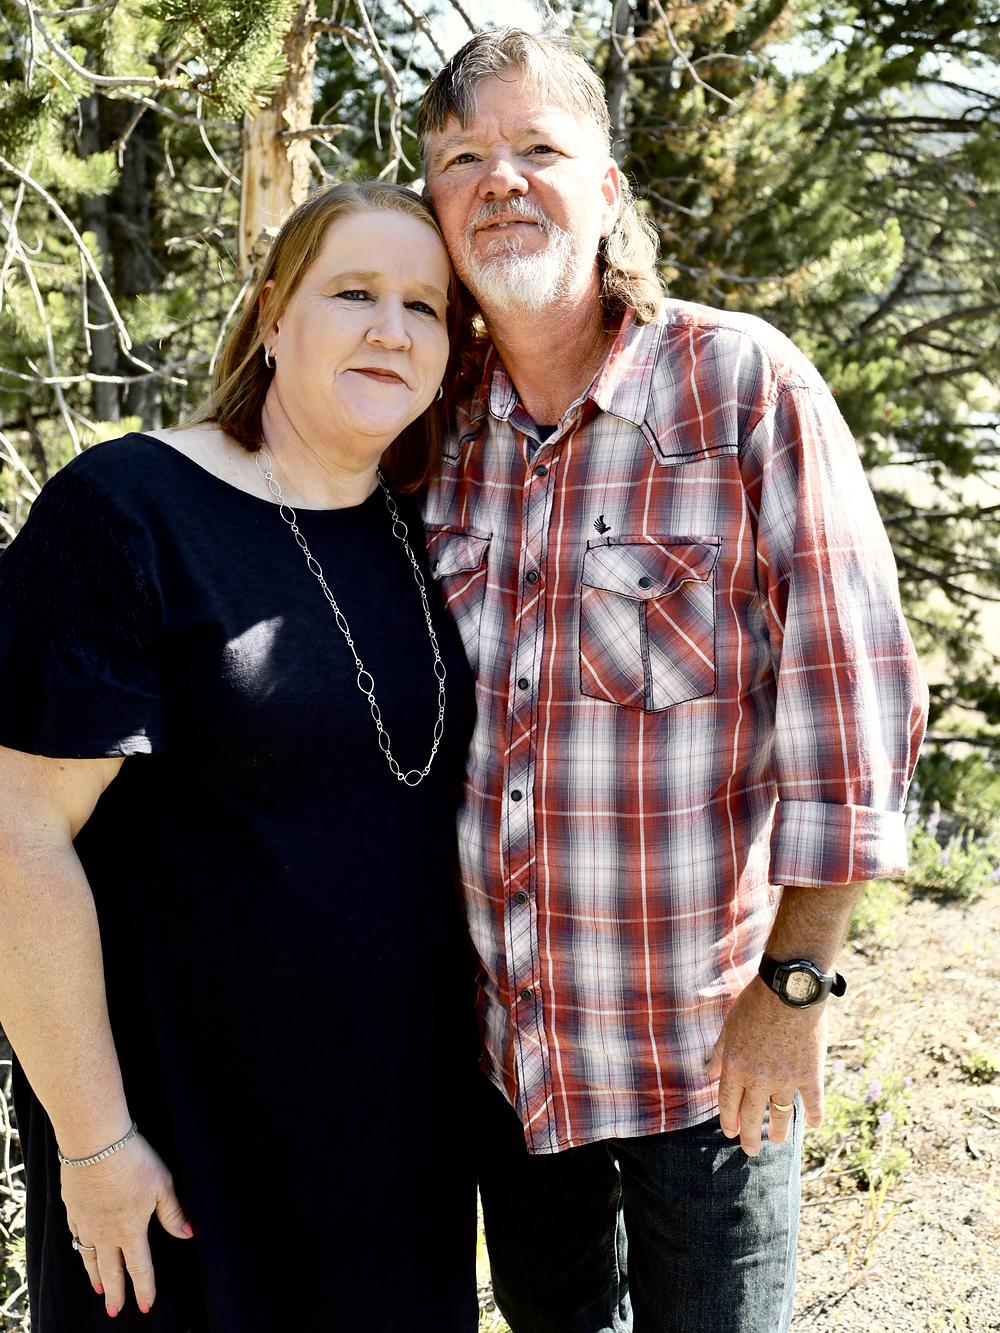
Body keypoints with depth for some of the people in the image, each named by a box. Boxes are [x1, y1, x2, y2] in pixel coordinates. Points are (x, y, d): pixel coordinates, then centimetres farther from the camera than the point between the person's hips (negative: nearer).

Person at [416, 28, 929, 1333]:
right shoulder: (438, 426, 0)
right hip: (505, 1035, 4)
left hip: (704, 1034, -4)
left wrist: (795, 987, -13)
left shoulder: (747, 384, -14)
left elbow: (849, 691, -14)